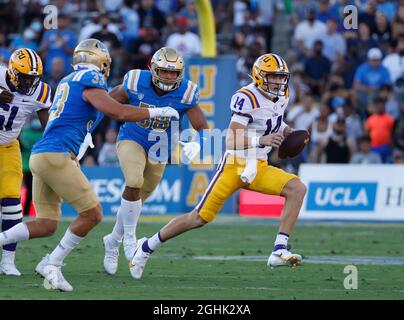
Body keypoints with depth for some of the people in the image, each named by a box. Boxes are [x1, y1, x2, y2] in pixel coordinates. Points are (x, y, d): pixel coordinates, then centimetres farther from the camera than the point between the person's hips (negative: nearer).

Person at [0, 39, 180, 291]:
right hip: (56, 156, -9)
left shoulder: (67, 82, 22)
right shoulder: (90, 81, -4)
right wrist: (157, 112, 0)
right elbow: (120, 113, -11)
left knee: (46, 225, 9)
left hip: (39, 156, 9)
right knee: (93, 214, -3)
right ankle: (52, 265, -2)